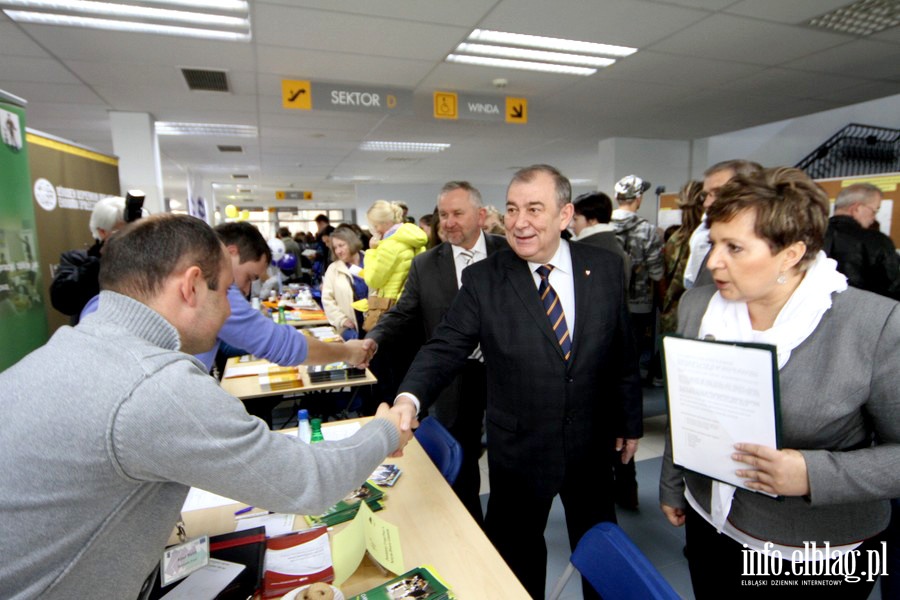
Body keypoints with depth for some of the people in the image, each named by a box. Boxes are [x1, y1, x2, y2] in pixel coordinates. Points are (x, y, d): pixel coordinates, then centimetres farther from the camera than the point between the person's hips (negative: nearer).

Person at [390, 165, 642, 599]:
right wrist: (409, 398, -34)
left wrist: (630, 421, 8)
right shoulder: (483, 279, -13)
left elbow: (623, 352, 1)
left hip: (592, 445, 2)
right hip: (518, 450, -1)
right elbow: (446, 347, -16)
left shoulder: (605, 268, -6)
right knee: (516, 556, 21)